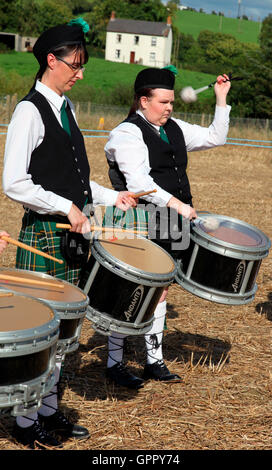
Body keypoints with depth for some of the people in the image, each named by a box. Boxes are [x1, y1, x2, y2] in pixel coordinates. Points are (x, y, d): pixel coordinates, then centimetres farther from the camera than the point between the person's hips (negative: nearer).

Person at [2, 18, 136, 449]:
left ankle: (50, 410, 24)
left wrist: (111, 197, 12)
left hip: (71, 235, 8)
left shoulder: (66, 109, 14)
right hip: (43, 235, -8)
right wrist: (67, 208, -18)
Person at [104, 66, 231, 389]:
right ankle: (114, 364, 7)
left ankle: (155, 361, 21)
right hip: (137, 224, -8)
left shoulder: (175, 129, 14)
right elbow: (139, 183, -21)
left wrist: (221, 99, 11)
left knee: (159, 290, 12)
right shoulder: (127, 133, -11)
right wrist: (177, 204, -27)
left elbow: (215, 137, 19)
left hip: (166, 223, 8)